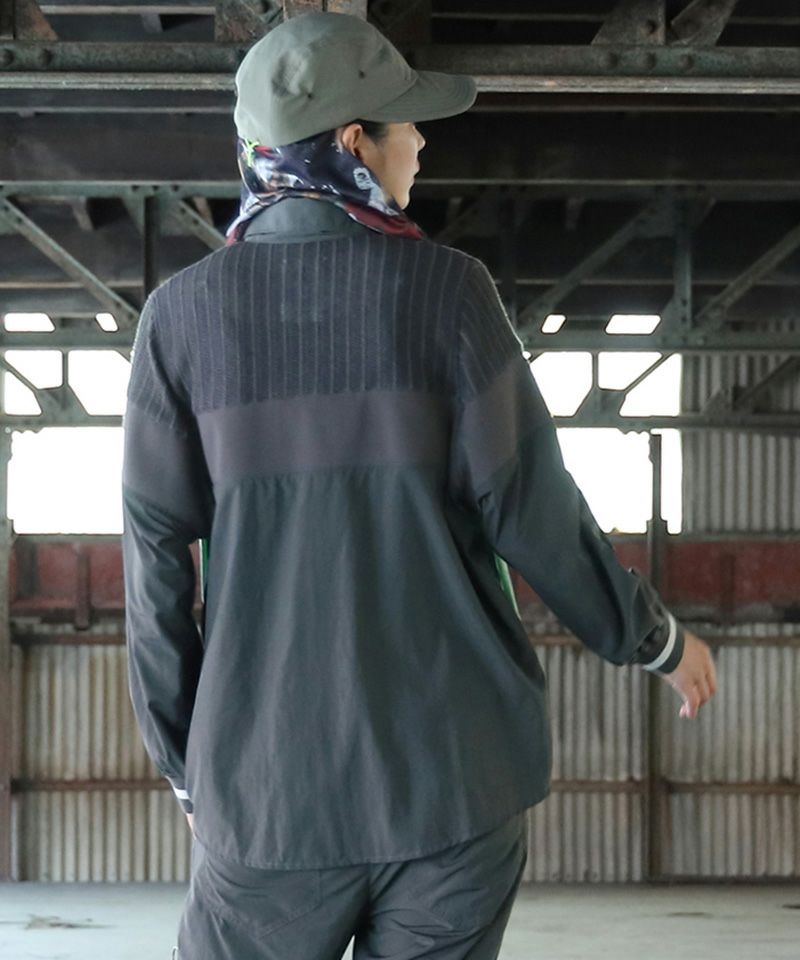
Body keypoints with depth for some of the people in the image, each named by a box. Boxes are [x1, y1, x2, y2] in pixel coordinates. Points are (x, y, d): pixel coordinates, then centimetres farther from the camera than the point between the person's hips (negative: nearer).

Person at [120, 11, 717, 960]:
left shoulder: (182, 314, 1)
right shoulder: (443, 288, -5)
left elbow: (156, 557, 1)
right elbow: (529, 508, -4)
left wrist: (188, 765, 11)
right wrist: (658, 640, 11)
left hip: (270, 787, 1)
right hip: (452, 774, -1)